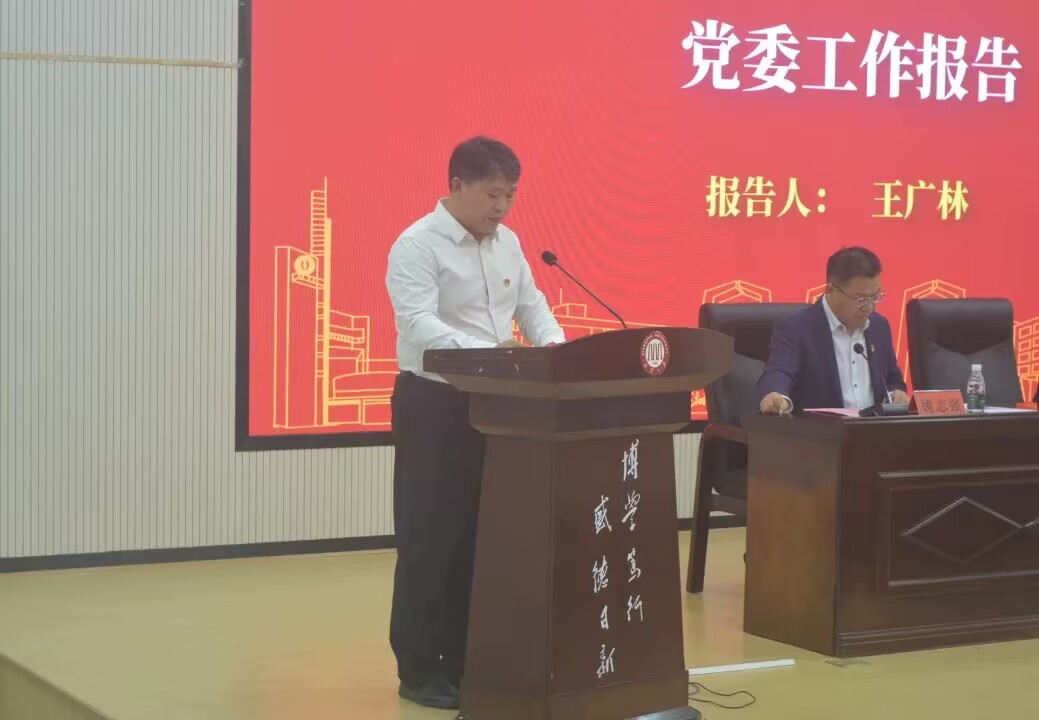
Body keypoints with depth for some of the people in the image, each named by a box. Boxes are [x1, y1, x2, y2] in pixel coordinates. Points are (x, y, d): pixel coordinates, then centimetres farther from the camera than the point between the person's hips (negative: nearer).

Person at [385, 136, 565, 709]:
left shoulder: (508, 243, 10)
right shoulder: (417, 246, -14)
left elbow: (532, 305, 16)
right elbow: (419, 326, -25)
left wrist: (554, 346, -6)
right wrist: (487, 352, -39)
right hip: (433, 404, -7)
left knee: (481, 538, 11)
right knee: (429, 542, -2)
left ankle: (464, 661, 21)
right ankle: (420, 670, 8)